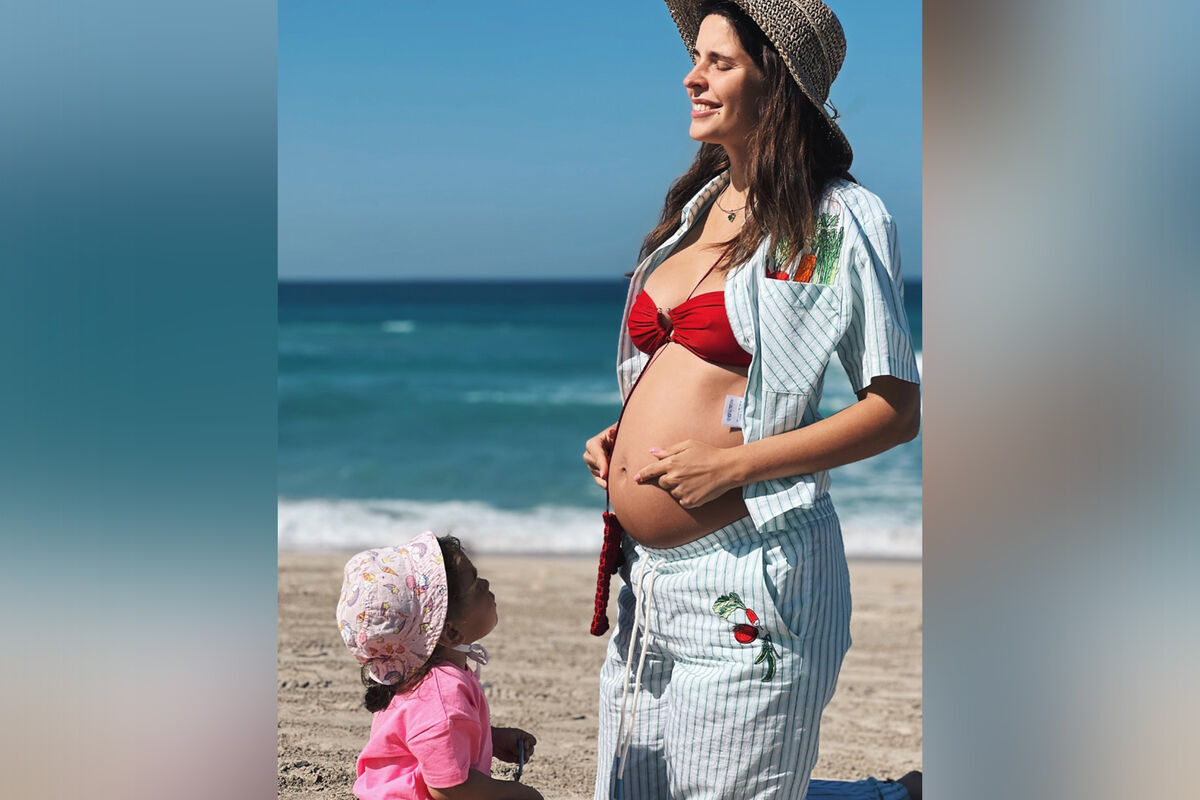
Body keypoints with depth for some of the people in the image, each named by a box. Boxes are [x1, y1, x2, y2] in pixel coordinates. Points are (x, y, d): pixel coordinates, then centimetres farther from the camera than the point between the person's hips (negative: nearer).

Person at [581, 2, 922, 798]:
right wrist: (619, 438, 7)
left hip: (745, 580, -8)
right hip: (646, 576, 8)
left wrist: (735, 463, -19)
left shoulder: (837, 219, -8)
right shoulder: (699, 204, 14)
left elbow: (898, 407, -12)